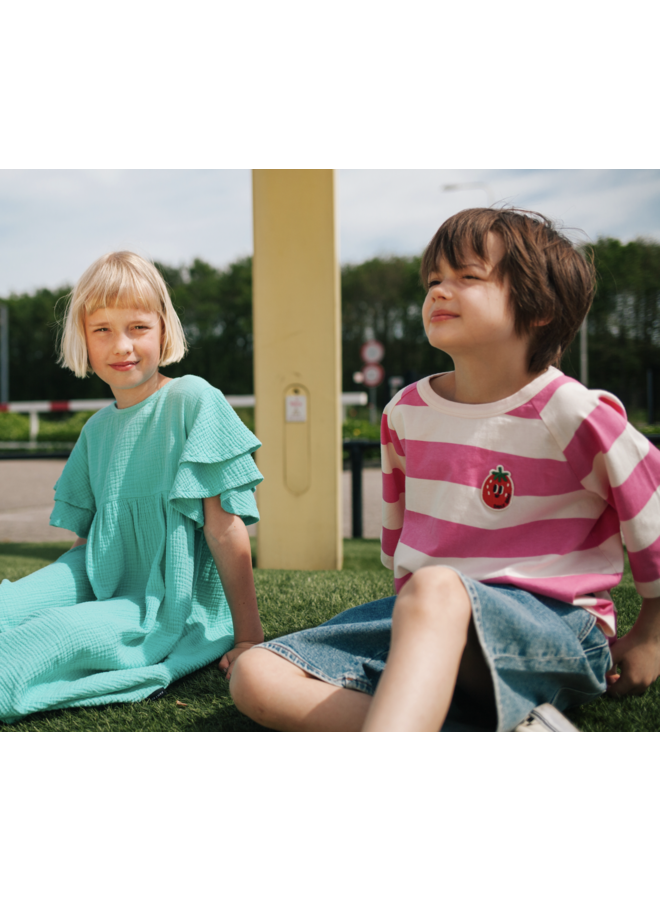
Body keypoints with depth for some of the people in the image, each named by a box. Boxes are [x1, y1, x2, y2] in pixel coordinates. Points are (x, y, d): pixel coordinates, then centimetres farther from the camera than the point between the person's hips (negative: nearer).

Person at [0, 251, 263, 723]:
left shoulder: (194, 401, -9)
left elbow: (225, 526, -12)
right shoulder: (97, 428, 11)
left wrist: (249, 636, -12)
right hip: (103, 586, 6)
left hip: (178, 607, -6)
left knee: (66, 630, -31)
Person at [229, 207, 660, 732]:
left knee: (435, 588, -41)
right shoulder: (405, 412, 8)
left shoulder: (573, 415, -9)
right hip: (422, 619, 7)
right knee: (256, 675, -16)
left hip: (555, 628, -6)